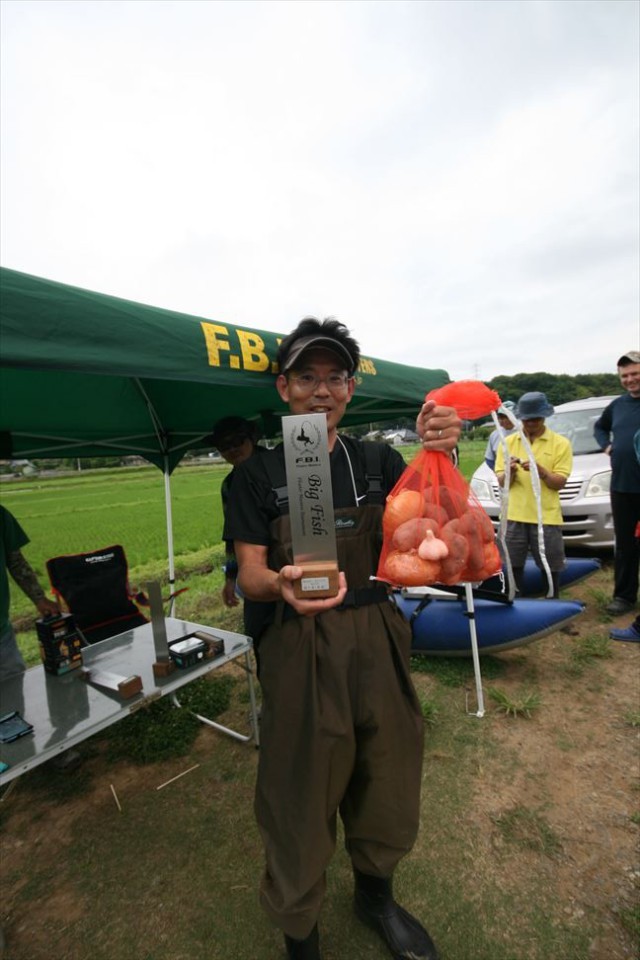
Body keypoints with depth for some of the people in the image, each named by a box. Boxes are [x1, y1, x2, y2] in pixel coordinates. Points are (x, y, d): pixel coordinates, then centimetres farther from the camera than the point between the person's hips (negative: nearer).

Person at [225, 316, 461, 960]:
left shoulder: (379, 462, 4)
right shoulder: (259, 475, -5)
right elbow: (249, 575, -8)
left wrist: (438, 457, -19)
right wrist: (283, 585, -31)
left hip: (376, 643, 4)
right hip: (298, 650, -3)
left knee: (388, 790, 22)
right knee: (302, 801, 11)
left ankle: (375, 897, 54)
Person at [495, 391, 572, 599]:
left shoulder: (560, 443, 1)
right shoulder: (508, 442, 6)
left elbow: (559, 483, -5)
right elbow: (501, 482, 3)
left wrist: (541, 471, -22)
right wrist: (509, 472, -18)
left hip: (547, 518, -1)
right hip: (514, 516, 2)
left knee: (550, 570, 8)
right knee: (513, 568, 8)